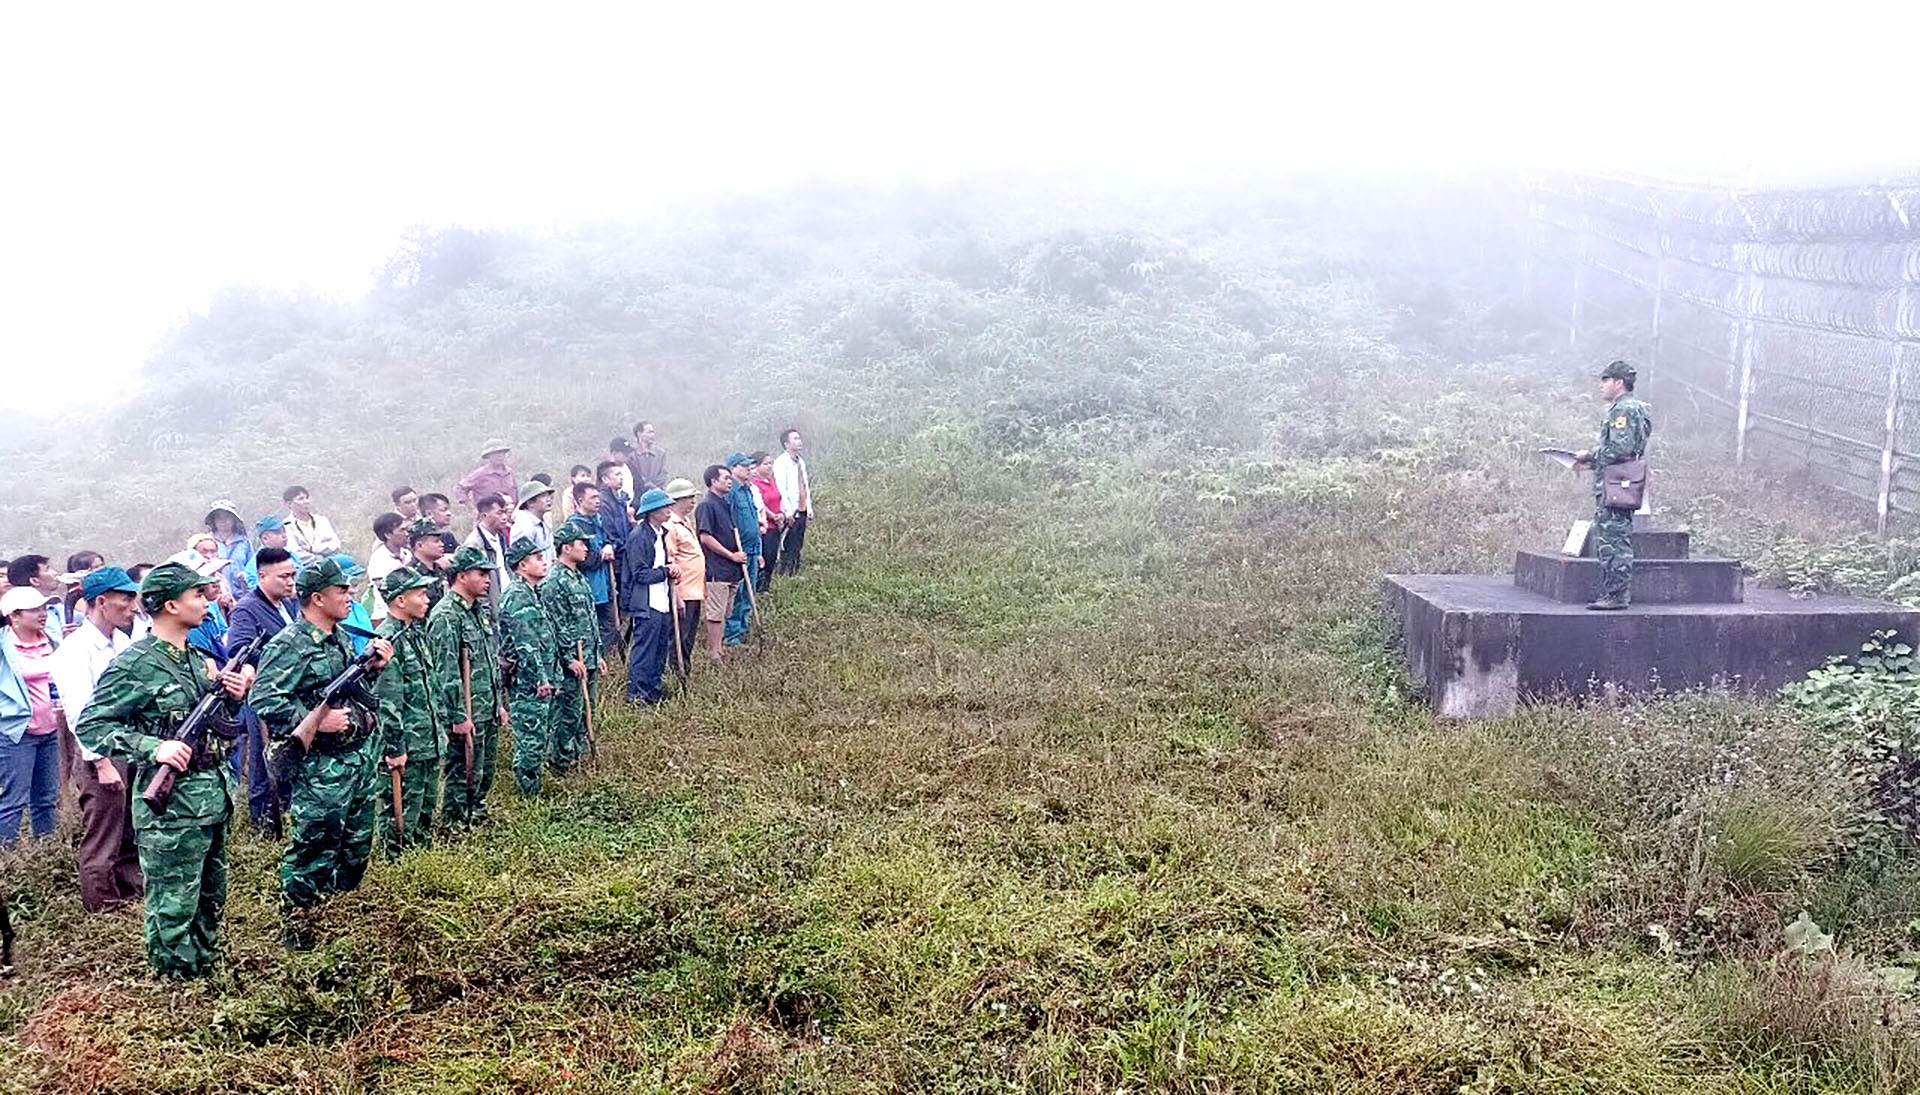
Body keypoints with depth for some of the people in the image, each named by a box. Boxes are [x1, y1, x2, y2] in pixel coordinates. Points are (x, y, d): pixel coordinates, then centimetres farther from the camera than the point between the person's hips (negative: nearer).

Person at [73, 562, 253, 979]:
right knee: (174, 907, 0)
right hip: (171, 805, -8)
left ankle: (205, 972, 34)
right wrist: (153, 748, -24)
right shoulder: (135, 665, -13)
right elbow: (89, 726, -14)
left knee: (210, 897, 19)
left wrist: (239, 681, 2)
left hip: (213, 795, 8)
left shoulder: (196, 659, 11)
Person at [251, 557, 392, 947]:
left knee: (357, 842, 18)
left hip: (357, 756, 9)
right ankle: (297, 922, 11)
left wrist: (374, 666, 5)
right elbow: (264, 701, -22)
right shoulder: (289, 645, -15)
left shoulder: (341, 636, 12)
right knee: (314, 846, -2)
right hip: (320, 766, -9)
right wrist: (317, 721, -23)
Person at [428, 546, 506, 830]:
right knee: (463, 776, 1)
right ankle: (456, 828, 12)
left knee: (485, 773, 18)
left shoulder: (481, 610, 12)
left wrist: (500, 703, 19)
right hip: (466, 716, -9)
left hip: (488, 713, 9)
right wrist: (459, 717, -21)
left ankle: (478, 818, 32)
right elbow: (446, 673, -21)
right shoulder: (446, 616, -18)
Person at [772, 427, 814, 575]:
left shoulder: (801, 461, 16)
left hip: (802, 511, 8)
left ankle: (796, 571, 16)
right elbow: (781, 490, -15)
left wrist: (809, 509, 15)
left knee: (798, 545, 11)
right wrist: (788, 512, -18)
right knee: (788, 546, -6)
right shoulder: (781, 462, -10)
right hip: (790, 513, -8)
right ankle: (785, 573, -2)